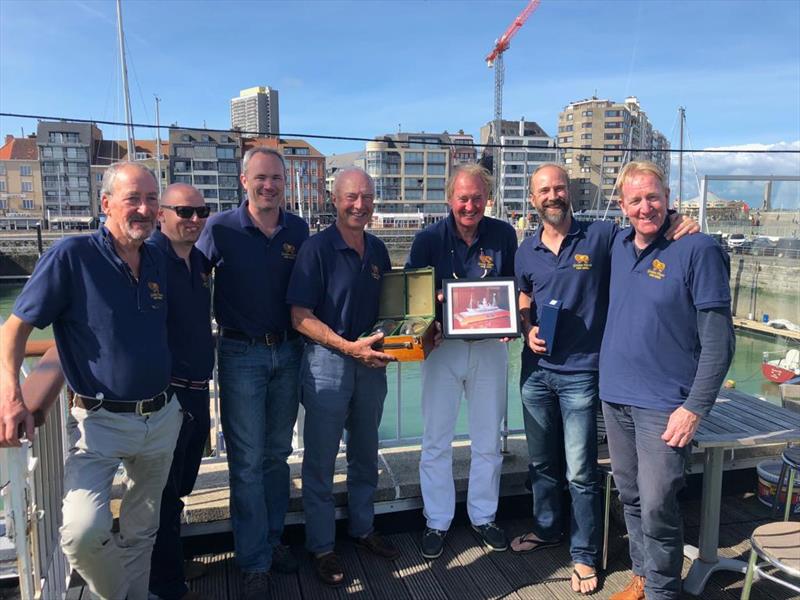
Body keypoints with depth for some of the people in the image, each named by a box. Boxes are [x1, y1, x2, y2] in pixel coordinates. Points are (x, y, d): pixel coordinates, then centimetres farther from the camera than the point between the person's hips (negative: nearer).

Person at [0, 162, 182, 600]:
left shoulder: (156, 261, 4)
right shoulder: (72, 255, -12)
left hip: (161, 419, 5)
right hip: (99, 421, -5)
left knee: (141, 531, 17)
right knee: (83, 532, -19)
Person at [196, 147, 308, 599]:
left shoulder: (298, 230, 3)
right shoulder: (221, 229, -7)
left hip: (288, 352, 4)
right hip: (241, 354, -3)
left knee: (277, 453, 15)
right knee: (247, 461, 1)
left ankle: (272, 539, 31)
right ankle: (255, 563, 14)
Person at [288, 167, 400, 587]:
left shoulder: (378, 250, 7)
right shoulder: (317, 248, -11)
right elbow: (300, 317, -15)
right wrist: (350, 347, -24)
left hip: (371, 362, 6)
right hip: (327, 362, -5)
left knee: (365, 454, 19)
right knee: (321, 460, 7)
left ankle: (363, 528, 38)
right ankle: (321, 547, 24)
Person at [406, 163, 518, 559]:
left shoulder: (504, 236, -1)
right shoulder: (429, 239, -5)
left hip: (490, 347, 1)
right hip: (443, 346, -1)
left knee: (488, 440, 13)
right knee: (436, 441, 6)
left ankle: (483, 516, 33)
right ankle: (436, 523, 24)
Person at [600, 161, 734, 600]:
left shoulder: (698, 249, -12)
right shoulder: (620, 244, 7)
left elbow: (718, 339, -13)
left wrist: (695, 407, -16)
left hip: (663, 403, -6)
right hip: (614, 395, 6)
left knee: (657, 506, -1)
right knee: (631, 498, 16)